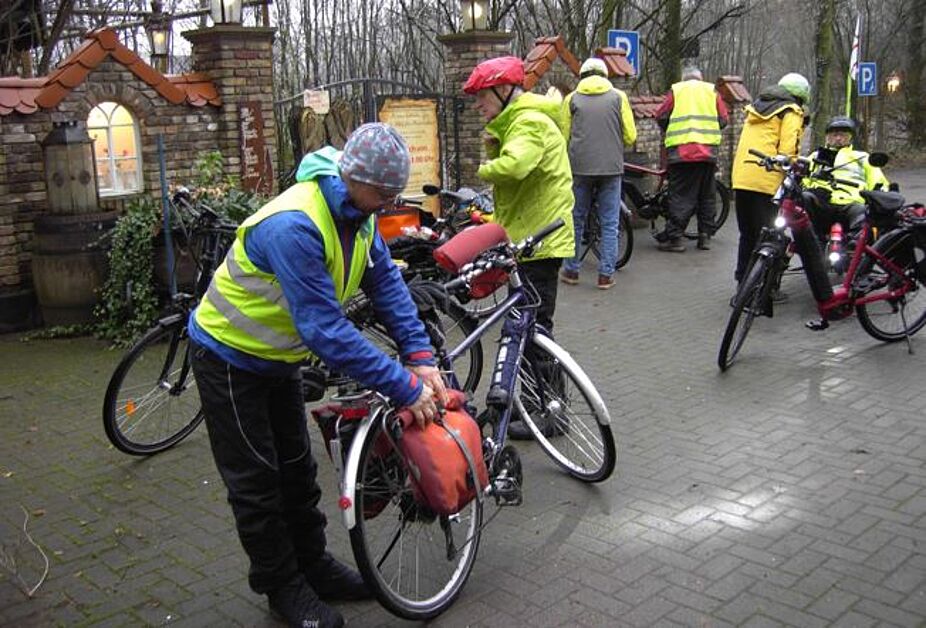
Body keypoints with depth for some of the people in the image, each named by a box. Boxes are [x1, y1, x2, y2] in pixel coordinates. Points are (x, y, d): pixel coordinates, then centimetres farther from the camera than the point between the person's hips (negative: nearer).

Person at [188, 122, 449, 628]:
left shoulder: (357, 213, -10)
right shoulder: (294, 226, -38)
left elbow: (387, 283, -6)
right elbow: (326, 330, -40)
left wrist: (421, 359, -17)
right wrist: (405, 388, -36)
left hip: (278, 356, 8)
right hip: (230, 358, -8)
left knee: (296, 469, 17)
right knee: (257, 482, 4)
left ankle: (314, 566, 31)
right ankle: (283, 585, 21)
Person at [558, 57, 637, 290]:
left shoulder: (572, 98, 7)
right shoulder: (618, 96, 5)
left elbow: (564, 137, 7)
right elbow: (630, 136, 4)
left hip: (580, 167, 1)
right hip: (611, 166, 0)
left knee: (576, 219, 13)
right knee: (610, 223, 6)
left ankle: (571, 270, 19)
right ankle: (606, 275, 5)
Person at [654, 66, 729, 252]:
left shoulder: (676, 90, 8)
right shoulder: (712, 90, 13)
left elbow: (661, 117, 4)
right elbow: (724, 120, 9)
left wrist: (671, 132, 22)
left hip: (680, 151, -2)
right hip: (708, 151, 2)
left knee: (680, 196, -1)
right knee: (706, 195, 12)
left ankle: (674, 237, -5)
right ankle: (705, 236, 14)